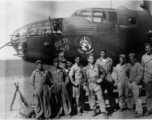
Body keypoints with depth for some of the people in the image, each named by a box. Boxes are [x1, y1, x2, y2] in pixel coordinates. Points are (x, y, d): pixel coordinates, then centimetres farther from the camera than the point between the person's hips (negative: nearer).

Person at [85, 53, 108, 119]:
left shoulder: (98, 66, 5)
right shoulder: (86, 68, 7)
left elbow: (103, 72, 12)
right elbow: (85, 77, 10)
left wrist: (101, 78, -1)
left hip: (97, 84, -2)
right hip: (90, 84, 2)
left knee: (100, 98, -6)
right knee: (91, 98, 6)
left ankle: (104, 112, -3)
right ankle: (94, 110, 22)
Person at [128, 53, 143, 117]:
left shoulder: (138, 65, -8)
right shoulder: (131, 66, 17)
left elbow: (140, 75, -14)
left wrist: (136, 82, -16)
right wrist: (129, 81, 10)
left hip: (135, 84, -8)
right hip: (131, 83, 8)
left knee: (137, 98, -9)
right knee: (135, 98, 12)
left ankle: (140, 112, -6)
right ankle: (137, 110, 20)